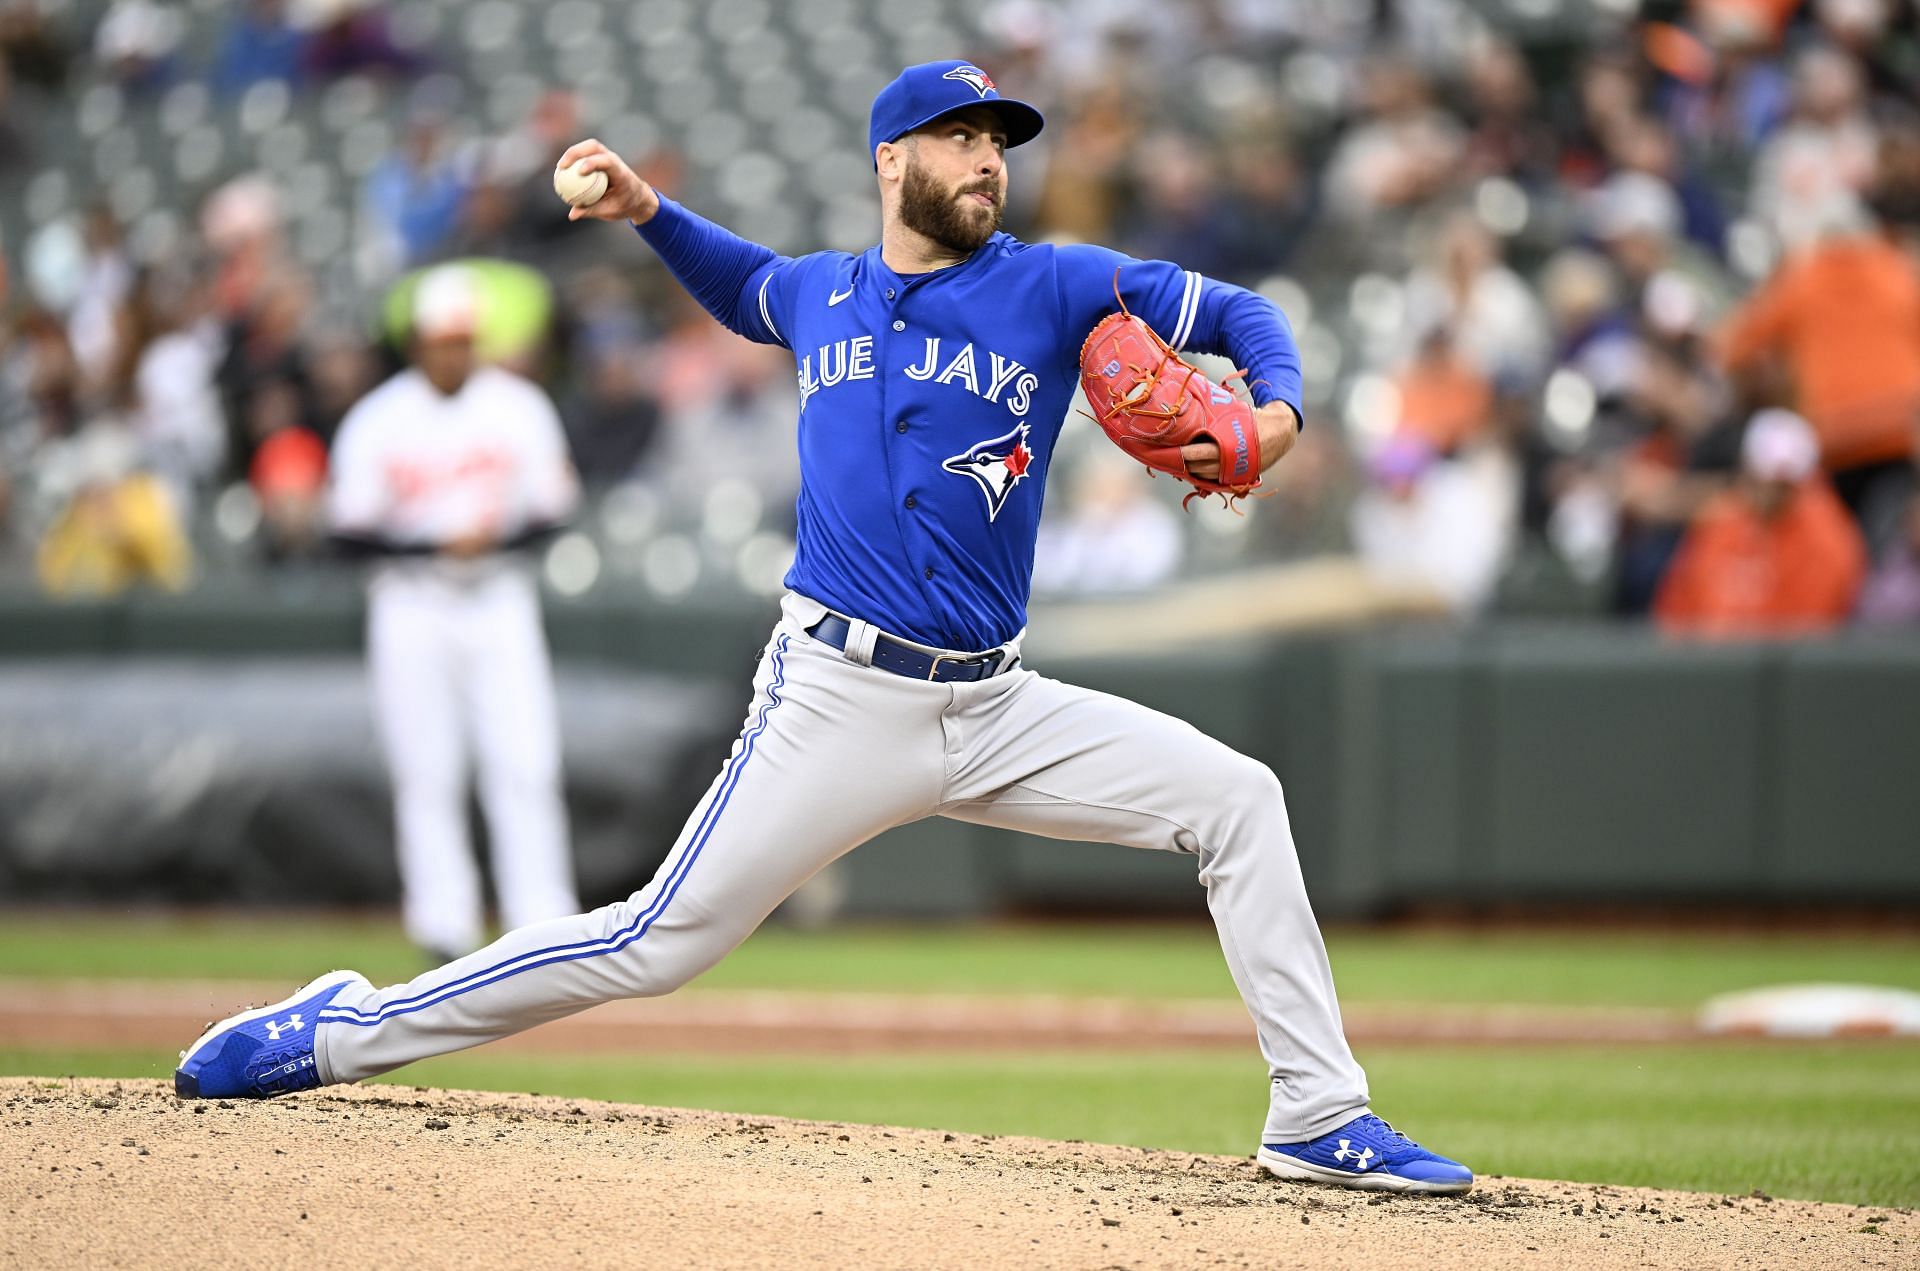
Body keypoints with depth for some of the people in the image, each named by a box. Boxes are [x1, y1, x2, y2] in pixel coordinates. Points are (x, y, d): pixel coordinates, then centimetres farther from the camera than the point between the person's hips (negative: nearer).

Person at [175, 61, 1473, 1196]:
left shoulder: (1057, 287, 4)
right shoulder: (821, 294, 9)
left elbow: (1242, 312, 5)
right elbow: (742, 288, 34)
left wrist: (1277, 412, -14)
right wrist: (648, 211, 20)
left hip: (997, 708, 2)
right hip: (841, 701, -2)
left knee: (1236, 800, -9)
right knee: (661, 942, -7)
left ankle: (1320, 1118, -3)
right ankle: (345, 1032, 4)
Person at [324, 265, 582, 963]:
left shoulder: (520, 408, 2)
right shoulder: (375, 422, -4)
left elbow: (552, 507, 5)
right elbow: (352, 530, -5)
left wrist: (499, 535, -15)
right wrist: (440, 543, -18)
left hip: (500, 599, 1)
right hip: (412, 606, -1)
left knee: (525, 764, -6)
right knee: (426, 770, -1)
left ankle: (545, 923, -4)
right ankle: (443, 924, 5)